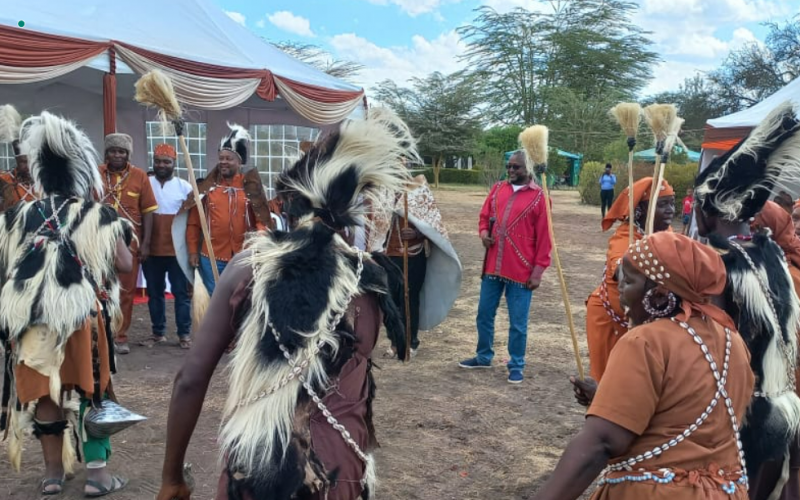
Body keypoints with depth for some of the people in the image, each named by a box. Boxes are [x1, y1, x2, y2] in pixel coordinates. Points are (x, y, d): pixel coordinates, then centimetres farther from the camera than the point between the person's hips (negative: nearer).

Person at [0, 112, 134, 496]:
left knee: (41, 393, 14)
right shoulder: (97, 215, -5)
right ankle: (97, 472, 12)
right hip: (82, 318, -3)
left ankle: (53, 472, 25)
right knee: (88, 390, 8)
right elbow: (125, 264, -6)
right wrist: (117, 236, 11)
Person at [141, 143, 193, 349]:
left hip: (178, 250, -2)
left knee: (181, 292, 3)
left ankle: (184, 334, 11)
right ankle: (158, 333, 21)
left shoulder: (184, 187, 2)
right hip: (152, 250, 2)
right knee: (154, 293, 10)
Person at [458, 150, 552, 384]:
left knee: (518, 322, 4)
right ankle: (483, 356, 34)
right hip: (492, 266, 5)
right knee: (484, 314, 15)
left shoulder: (538, 196, -6)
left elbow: (544, 237, -6)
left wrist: (538, 270, -9)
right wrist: (484, 232, -4)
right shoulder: (497, 189, 9)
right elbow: (484, 216, 19)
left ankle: (516, 365, 20)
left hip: (521, 271, -5)